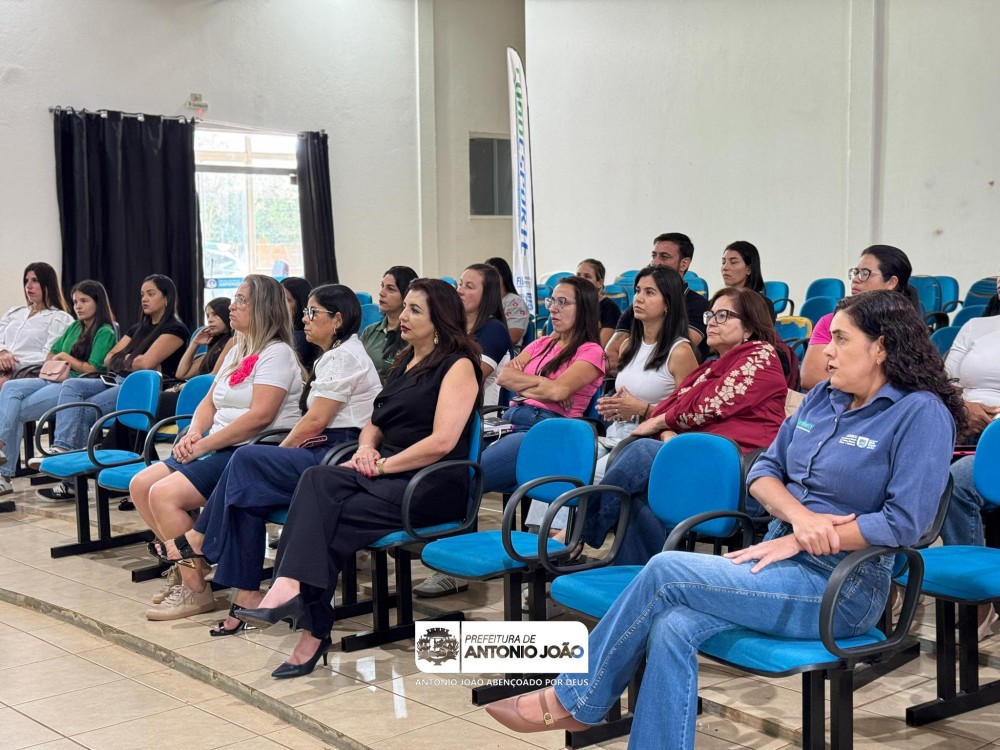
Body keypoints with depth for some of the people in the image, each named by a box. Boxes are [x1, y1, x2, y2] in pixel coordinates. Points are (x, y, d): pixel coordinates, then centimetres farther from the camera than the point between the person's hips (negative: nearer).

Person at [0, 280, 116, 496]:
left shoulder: (105, 333, -1)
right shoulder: (74, 328, 23)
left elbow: (92, 369, -9)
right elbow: (51, 356, 27)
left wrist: (66, 358, 1)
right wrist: (58, 363, 6)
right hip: (56, 381, 7)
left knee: (17, 411, -21)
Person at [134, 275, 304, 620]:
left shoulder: (277, 353, -10)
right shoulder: (237, 352, 19)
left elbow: (260, 416, -20)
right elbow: (209, 402, 18)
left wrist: (205, 444, -18)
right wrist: (194, 433, -3)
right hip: (218, 450, 10)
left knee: (164, 495, -23)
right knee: (140, 485, 1)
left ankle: (195, 590, -11)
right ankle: (187, 565, 8)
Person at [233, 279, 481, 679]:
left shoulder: (458, 365, -4)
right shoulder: (404, 362, 23)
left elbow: (443, 441, -16)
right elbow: (377, 423, 27)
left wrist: (382, 465, -14)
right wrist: (366, 448, 3)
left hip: (434, 484, -7)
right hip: (385, 476, 7)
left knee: (331, 520, -26)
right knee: (318, 479, -25)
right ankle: (289, 587, -36)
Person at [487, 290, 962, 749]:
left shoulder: (921, 413, -9)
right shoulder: (823, 397, 13)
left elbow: (905, 521, -17)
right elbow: (764, 470, 11)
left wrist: (802, 539, -15)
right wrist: (799, 515, -11)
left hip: (843, 588, -7)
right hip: (785, 562, 7)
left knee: (666, 571, -18)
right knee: (672, 628, -22)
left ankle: (572, 700, -3)